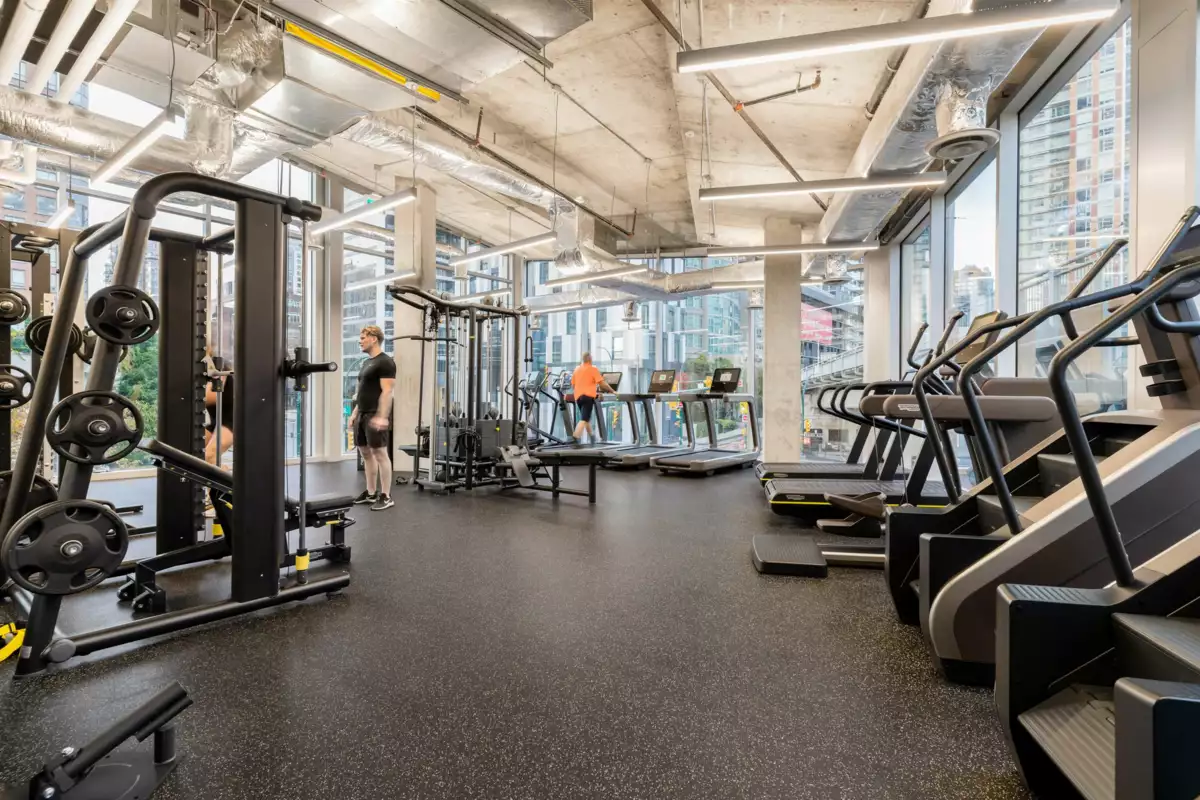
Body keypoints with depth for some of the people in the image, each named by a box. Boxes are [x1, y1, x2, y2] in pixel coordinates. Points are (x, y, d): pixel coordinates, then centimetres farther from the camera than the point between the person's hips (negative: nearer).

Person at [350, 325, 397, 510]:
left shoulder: (385, 362, -11)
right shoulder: (366, 363, 19)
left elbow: (387, 391, -19)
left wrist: (382, 416, -25)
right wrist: (354, 413, 19)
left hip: (375, 416, -10)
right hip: (363, 415, 10)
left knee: (380, 453, -7)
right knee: (366, 453, 12)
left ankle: (386, 496, -2)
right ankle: (371, 493, 21)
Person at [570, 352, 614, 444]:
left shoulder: (576, 369, 15)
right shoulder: (593, 369, -1)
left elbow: (572, 386, 19)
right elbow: (602, 384, -7)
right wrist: (612, 391, 4)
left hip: (578, 396, 6)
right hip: (588, 396, -6)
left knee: (586, 418, 19)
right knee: (584, 419, -10)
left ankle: (592, 437, 29)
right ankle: (575, 437, -24)